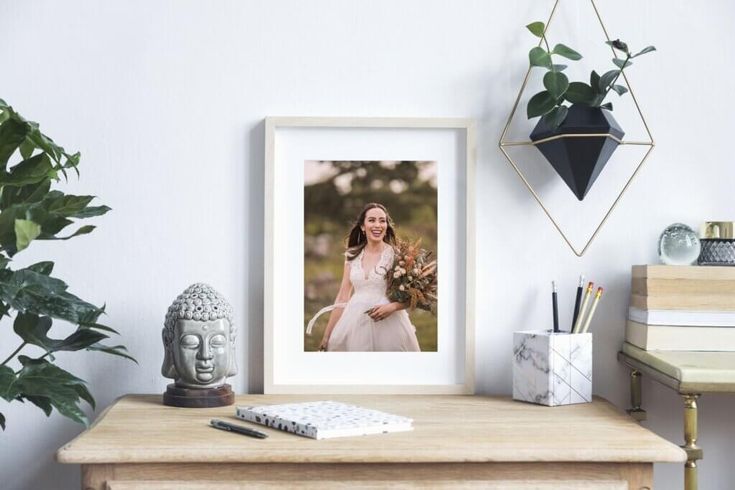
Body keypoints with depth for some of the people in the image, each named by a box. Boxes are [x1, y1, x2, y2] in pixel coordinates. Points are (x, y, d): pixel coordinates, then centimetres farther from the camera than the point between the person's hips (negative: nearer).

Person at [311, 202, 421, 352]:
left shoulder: (395, 255, -5)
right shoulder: (352, 256, 5)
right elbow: (343, 297, 7)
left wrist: (392, 307, -21)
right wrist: (327, 334, 6)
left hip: (388, 325, -3)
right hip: (355, 325, 3)